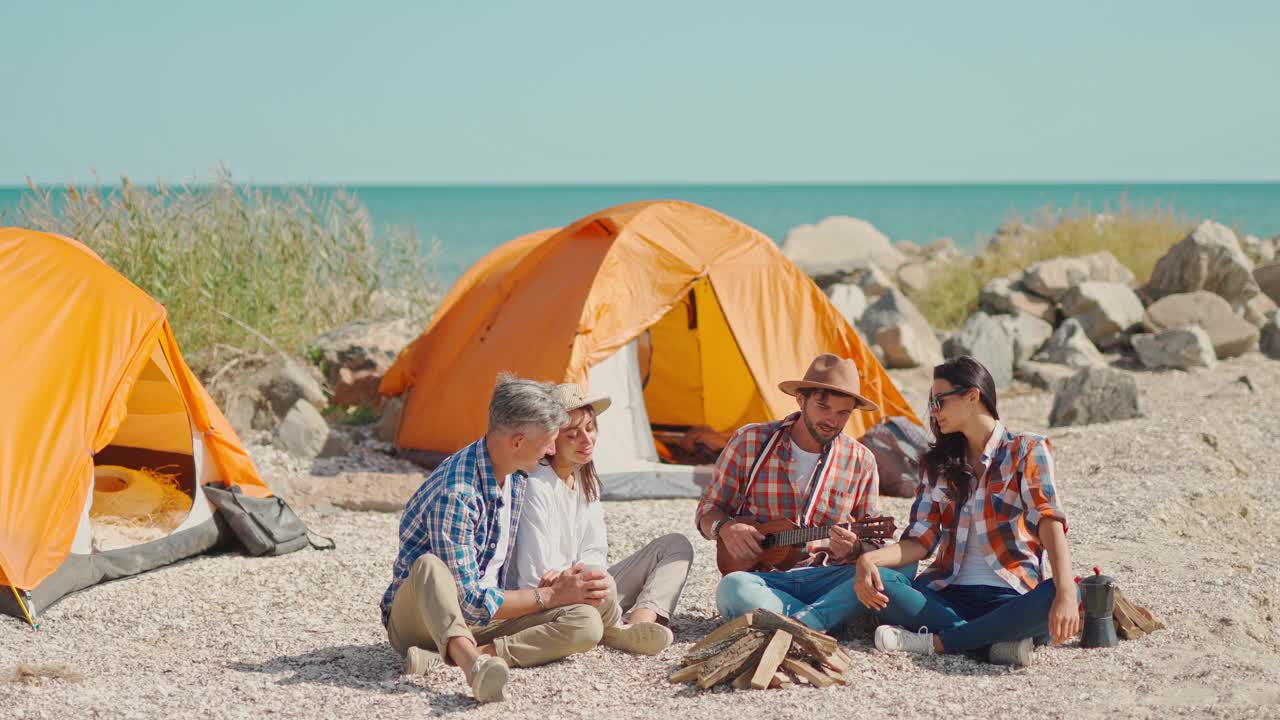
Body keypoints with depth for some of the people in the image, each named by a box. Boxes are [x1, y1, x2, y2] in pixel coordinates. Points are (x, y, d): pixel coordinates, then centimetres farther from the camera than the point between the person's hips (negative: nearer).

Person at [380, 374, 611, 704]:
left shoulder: (518, 477, 1)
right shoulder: (455, 492, -27)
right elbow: (470, 602, -25)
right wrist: (551, 595, -19)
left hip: (480, 617, 7)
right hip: (417, 619, -7)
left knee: (586, 622, -18)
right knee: (430, 565, -40)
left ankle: (471, 655, -33)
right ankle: (473, 663, -59)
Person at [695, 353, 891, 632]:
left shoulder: (860, 461, 6)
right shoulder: (750, 442, 1)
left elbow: (872, 545, 9)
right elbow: (708, 512, 9)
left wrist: (853, 549, -16)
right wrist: (725, 528, -15)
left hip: (825, 580, 2)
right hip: (764, 579, -2)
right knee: (733, 589, -39)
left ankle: (803, 622, -39)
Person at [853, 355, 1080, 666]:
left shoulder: (1027, 451, 1)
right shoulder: (940, 463, 15)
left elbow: (1049, 520, -14)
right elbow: (921, 539, 7)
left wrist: (1066, 592, -32)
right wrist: (869, 558, -15)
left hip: (1011, 599, -3)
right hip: (949, 596, 3)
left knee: (1057, 596, -36)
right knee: (876, 583, -24)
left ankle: (934, 642, -29)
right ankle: (1000, 640, -30)